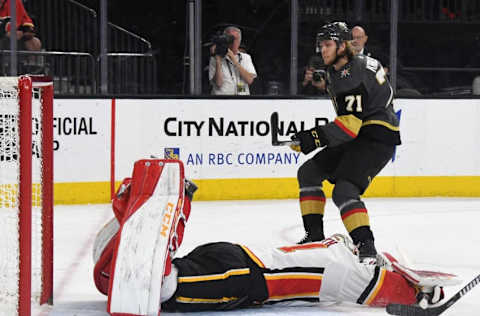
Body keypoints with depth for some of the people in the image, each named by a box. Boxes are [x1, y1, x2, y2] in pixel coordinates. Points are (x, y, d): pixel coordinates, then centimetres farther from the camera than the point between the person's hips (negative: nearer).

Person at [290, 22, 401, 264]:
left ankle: (367, 247, -32)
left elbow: (351, 123, -28)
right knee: (309, 172, 12)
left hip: (378, 138, -11)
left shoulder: (353, 76, -22)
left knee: (344, 190, -26)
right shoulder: (336, 71, 10)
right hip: (357, 135, 11)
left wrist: (317, 138, -31)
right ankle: (315, 235, 15)